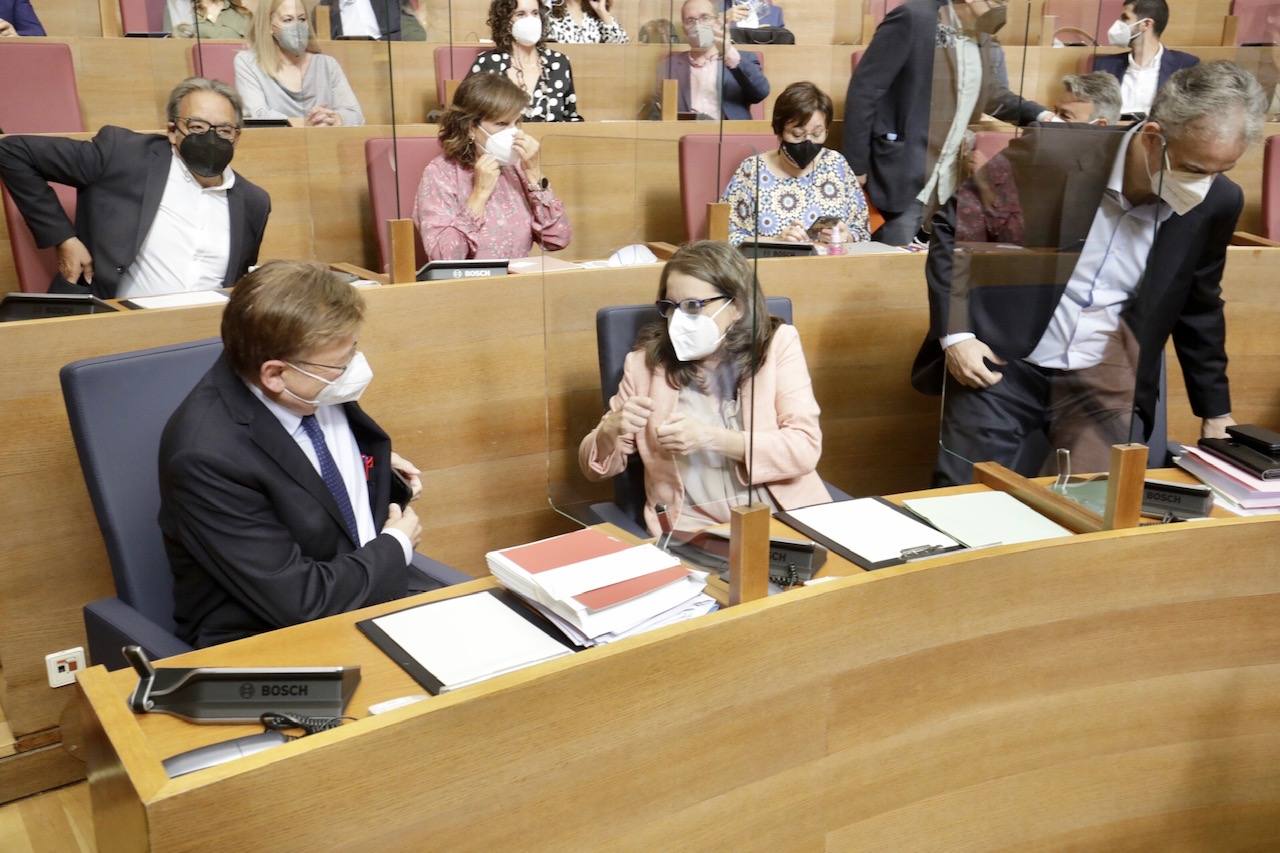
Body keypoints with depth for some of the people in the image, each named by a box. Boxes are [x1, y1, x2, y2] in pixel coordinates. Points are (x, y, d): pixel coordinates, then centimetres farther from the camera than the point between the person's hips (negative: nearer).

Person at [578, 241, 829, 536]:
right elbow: (595, 467, 10)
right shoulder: (646, 361, 4)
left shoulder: (778, 343, 1)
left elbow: (806, 448, -8)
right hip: (694, 529, 1)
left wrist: (711, 438, -18)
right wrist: (610, 431, -13)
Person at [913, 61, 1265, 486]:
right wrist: (954, 334, -13)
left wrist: (1215, 410, 18)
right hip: (1001, 365, -2)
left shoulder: (1215, 203, -5)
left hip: (1103, 383, 3)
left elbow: (1198, 309, 11)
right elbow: (953, 226, -6)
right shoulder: (1050, 152, -17)